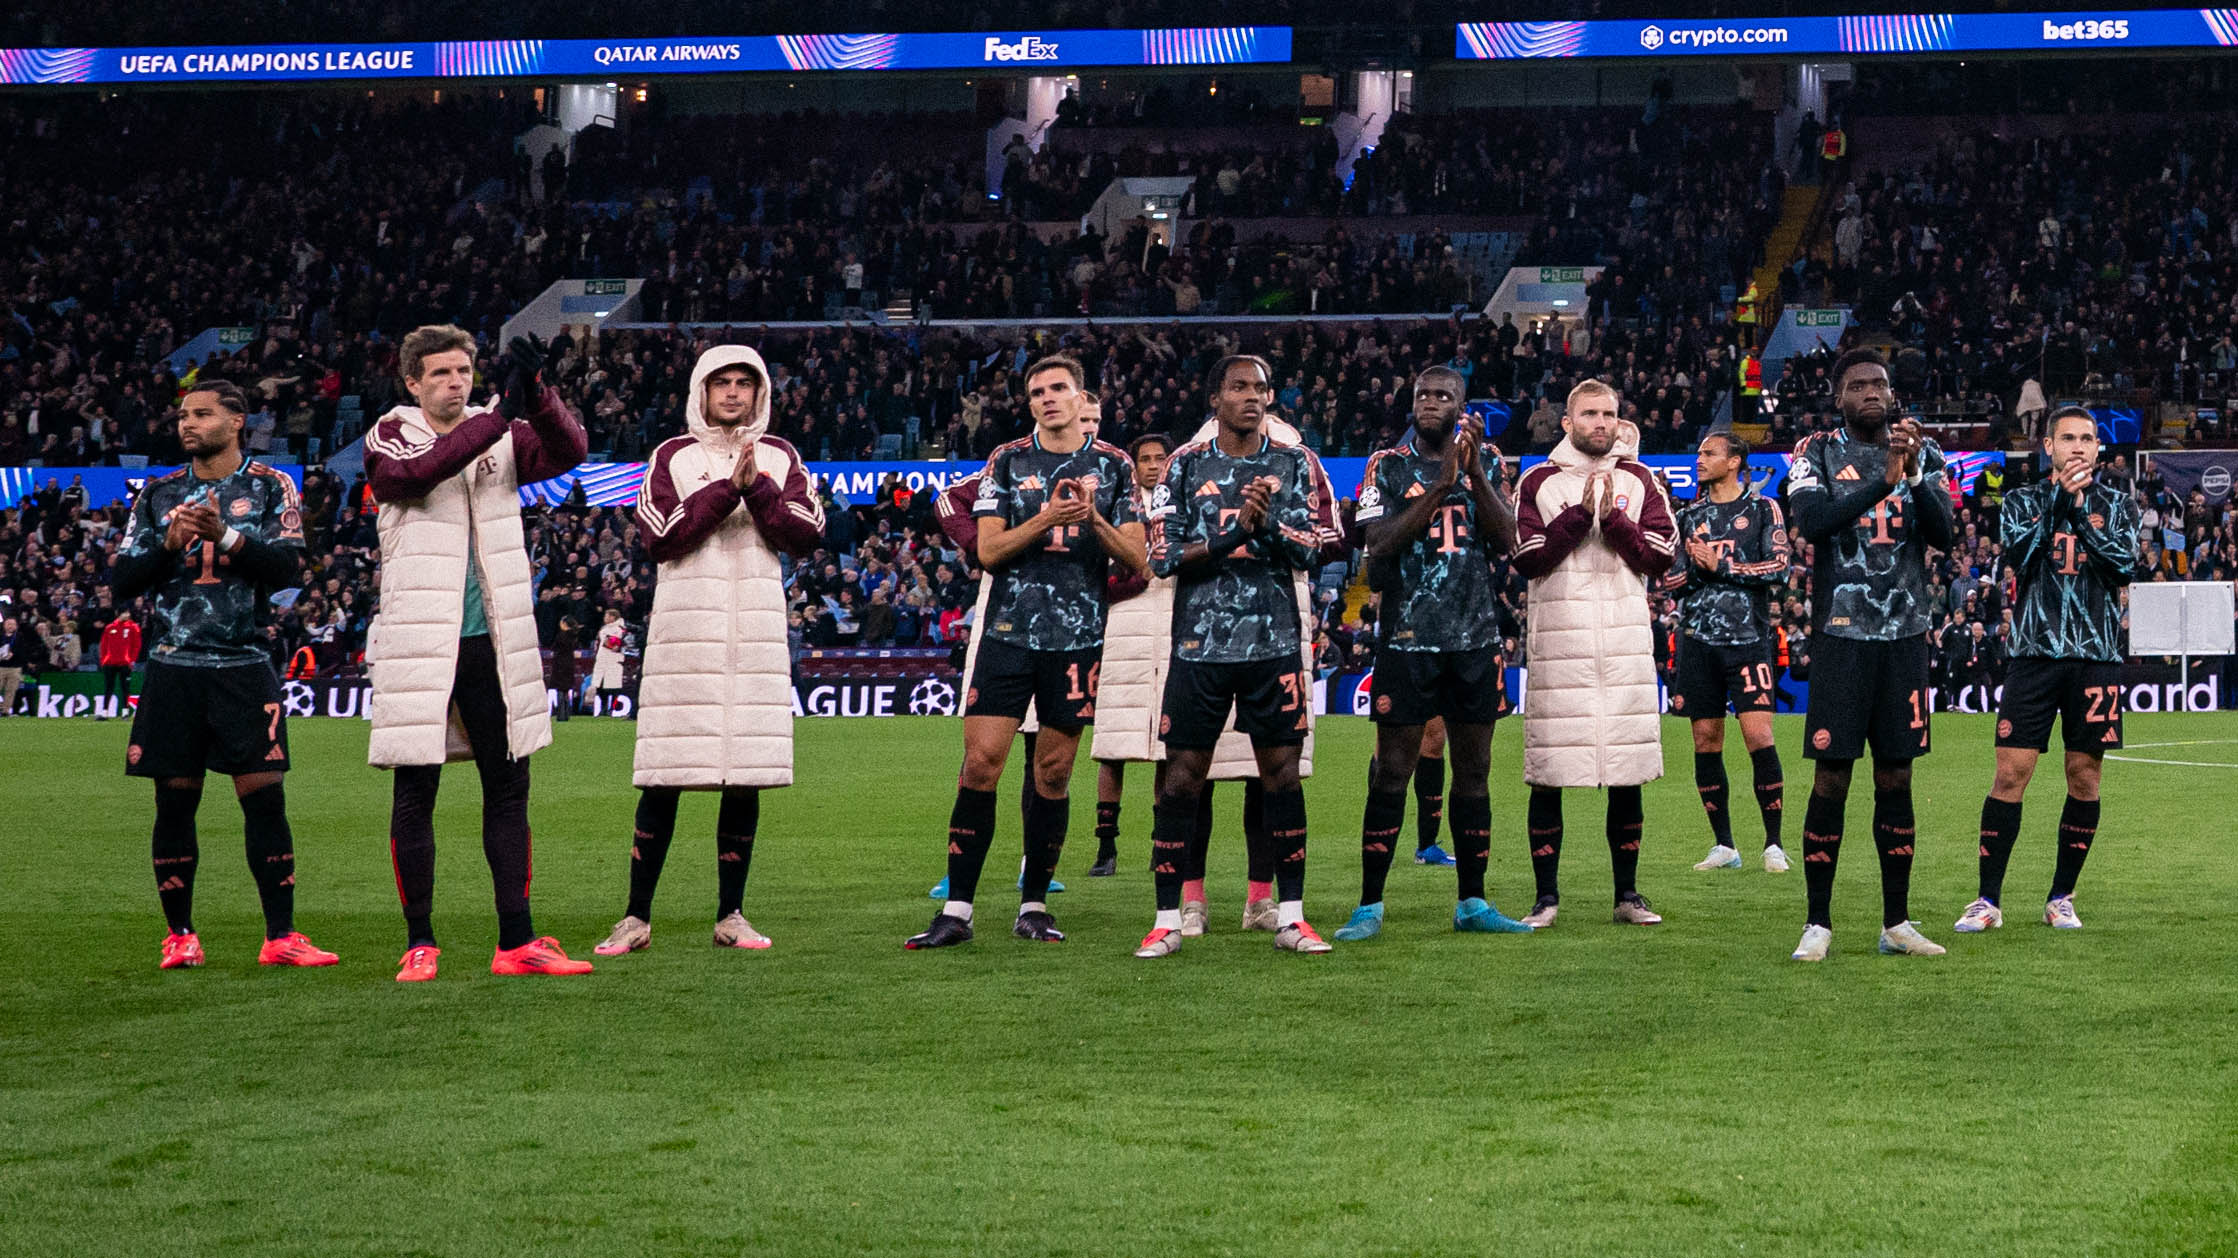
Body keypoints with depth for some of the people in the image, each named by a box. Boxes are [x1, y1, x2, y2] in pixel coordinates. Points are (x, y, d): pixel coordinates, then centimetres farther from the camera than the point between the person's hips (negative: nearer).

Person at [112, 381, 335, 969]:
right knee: (175, 803, 3)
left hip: (244, 666, -2)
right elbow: (123, 581, 8)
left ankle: (280, 936, -2)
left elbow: (284, 567, -7)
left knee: (265, 795, -6)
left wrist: (225, 535, -18)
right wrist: (169, 545, -8)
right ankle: (180, 936, 13)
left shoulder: (270, 487, 5)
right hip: (174, 667, 2)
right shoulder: (159, 493, 12)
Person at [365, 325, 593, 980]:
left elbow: (567, 450, -7)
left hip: (493, 642, 4)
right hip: (418, 642, -4)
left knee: (508, 785, 5)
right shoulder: (390, 437, 0)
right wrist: (501, 413, -28)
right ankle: (420, 944, 9)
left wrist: (534, 392, -25)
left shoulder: (502, 436, 10)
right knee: (416, 791, 0)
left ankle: (517, 940, 10)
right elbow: (416, 471, -22)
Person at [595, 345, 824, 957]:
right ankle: (637, 917, 1)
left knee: (746, 777, 1)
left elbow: (806, 537, 2)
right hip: (684, 626, -2)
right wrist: (727, 489, -12)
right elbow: (659, 537, -7)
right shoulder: (672, 456, 7)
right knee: (663, 778, -5)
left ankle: (731, 915, 10)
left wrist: (758, 489, -10)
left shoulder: (779, 458, 14)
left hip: (756, 631, 2)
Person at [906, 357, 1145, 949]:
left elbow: (1135, 560, 5)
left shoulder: (1113, 466, 9)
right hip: (1009, 632, -1)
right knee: (980, 762, -7)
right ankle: (956, 910, -4)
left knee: (1054, 770, 3)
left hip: (1078, 636, 1)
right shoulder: (1007, 461, 8)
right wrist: (1047, 518, -14)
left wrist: (1095, 520, -12)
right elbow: (989, 551, 0)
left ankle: (1034, 904, 14)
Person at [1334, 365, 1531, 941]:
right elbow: (1380, 545, -12)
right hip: (1408, 635, -3)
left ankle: (1472, 902, 15)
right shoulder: (1389, 466, 1)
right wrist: (1440, 486, -17)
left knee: (1474, 770, 8)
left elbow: (1506, 540, -2)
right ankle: (1369, 907, 1)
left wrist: (1475, 473, -12)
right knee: (1393, 771, -3)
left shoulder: (1484, 462, 10)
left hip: (1475, 635, 3)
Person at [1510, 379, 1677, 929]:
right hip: (1558, 644, -2)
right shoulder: (1539, 482, 7)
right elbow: (1526, 559, -5)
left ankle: (1627, 894, 12)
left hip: (1626, 641, 2)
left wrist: (1612, 517, -9)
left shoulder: (1638, 480, 12)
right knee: (1547, 777, -2)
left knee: (1628, 776, 4)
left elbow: (1661, 556, 2)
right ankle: (1546, 896, 6)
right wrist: (1580, 513, -11)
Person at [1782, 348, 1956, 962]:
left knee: (1896, 779, 6)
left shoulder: (1923, 453, 10)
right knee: (1831, 779, -4)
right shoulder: (1818, 452, 2)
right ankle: (1818, 923, 2)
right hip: (1841, 634, -3)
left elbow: (1945, 536, -2)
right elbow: (1811, 521, -16)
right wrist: (1885, 479, -21)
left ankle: (1896, 922, 12)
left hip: (1905, 634, 3)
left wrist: (1915, 475, -16)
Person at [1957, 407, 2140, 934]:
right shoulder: (2023, 501, 8)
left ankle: (2061, 898, 15)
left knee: (2085, 777, 3)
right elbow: (2020, 556, -10)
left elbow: (2124, 567, -7)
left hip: (2096, 657, 1)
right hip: (2034, 653, -1)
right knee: (2010, 773, -6)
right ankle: (1989, 901, -1)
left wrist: (2079, 511, -11)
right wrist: (2059, 499, -14)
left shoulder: (2117, 504, 9)